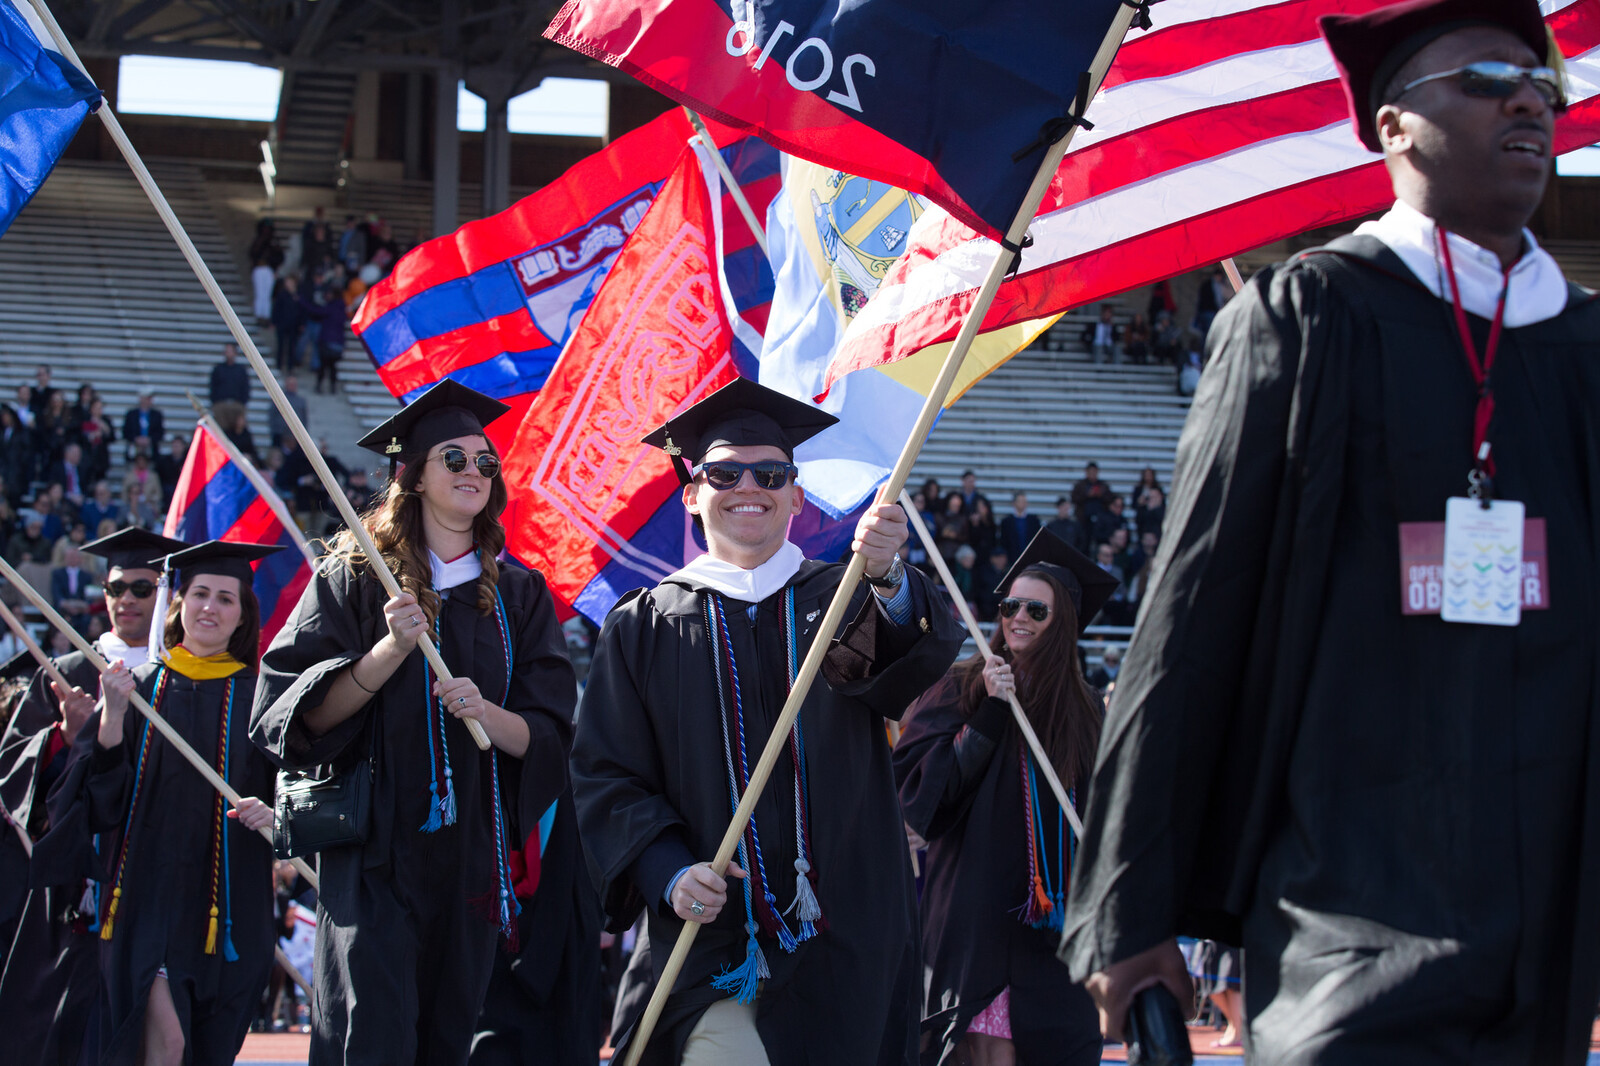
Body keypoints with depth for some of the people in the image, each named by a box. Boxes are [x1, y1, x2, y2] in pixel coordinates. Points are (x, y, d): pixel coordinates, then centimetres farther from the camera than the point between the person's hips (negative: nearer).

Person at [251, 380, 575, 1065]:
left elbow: (551, 738, 5)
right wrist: (392, 651, -17)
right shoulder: (355, 578, 3)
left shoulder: (518, 596, 11)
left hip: (476, 855, 3)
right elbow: (297, 716, -5)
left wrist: (488, 714, -15)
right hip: (377, 851, -3)